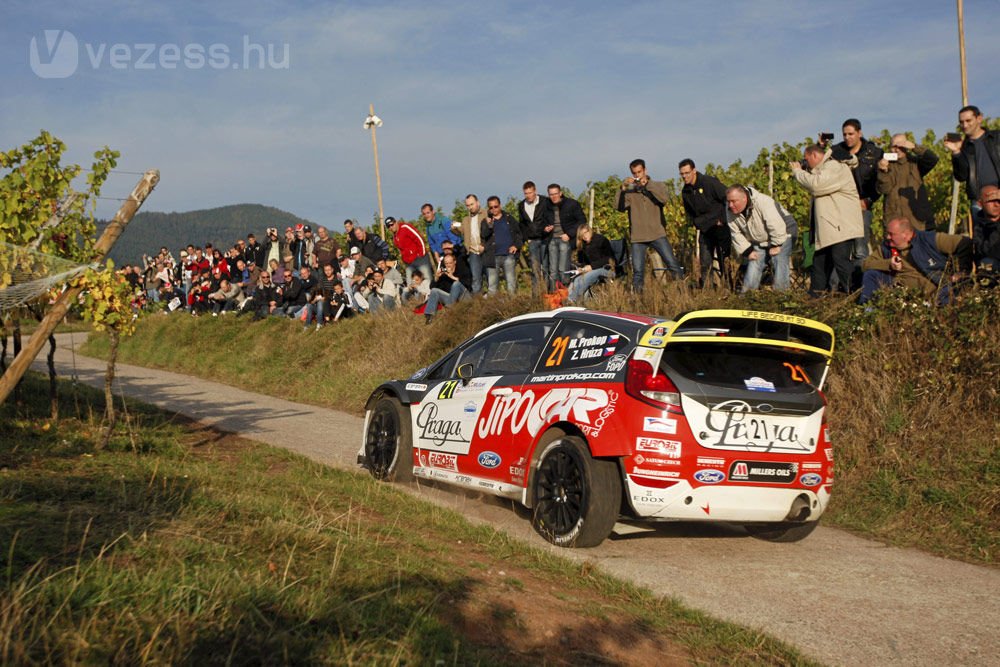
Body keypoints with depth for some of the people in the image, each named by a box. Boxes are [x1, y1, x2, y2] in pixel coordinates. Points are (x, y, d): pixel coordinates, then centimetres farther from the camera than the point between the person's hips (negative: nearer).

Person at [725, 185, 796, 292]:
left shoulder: (763, 202, -35)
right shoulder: (731, 212, -13)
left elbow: (776, 226, -33)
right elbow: (736, 234, -4)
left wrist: (775, 245, -26)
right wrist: (748, 251, -9)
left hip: (783, 235, -6)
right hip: (759, 242, 6)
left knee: (779, 263, -17)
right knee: (754, 264, 0)